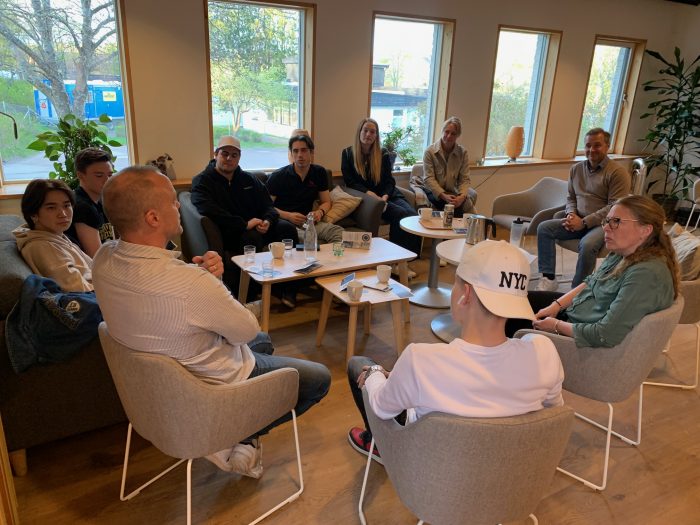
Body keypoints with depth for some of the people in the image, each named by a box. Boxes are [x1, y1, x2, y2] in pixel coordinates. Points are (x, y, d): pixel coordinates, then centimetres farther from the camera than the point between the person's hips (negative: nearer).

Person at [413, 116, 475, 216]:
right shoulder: (430, 151, -6)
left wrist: (462, 196, -24)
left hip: (452, 192, 3)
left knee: (467, 203, -30)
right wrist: (443, 196, -27)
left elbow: (464, 179, -3)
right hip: (433, 191, -3)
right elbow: (429, 179, -12)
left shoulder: (463, 153, 2)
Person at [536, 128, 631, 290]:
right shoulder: (576, 168, 13)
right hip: (578, 221, 6)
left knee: (587, 245, -36)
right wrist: (571, 214, -4)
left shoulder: (618, 172, -8)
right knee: (544, 228, -13)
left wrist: (584, 222, -21)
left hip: (603, 223, -6)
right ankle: (548, 278, -13)